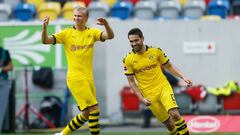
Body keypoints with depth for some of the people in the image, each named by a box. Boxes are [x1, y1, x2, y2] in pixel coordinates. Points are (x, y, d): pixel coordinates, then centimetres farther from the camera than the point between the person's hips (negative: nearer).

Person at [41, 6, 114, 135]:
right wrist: (44, 28, -26)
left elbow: (110, 36, -9)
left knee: (86, 114, 9)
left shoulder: (92, 32, 6)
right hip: (75, 78, -5)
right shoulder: (67, 33, -1)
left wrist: (106, 24, -30)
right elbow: (45, 41, -7)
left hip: (88, 78, 5)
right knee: (94, 109, -14)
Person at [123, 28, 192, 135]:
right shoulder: (128, 60, -3)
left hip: (164, 88, 0)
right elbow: (131, 82, 2)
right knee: (169, 124, -1)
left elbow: (169, 66, 11)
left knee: (174, 114, -23)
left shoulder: (156, 51, -1)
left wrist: (183, 77, -2)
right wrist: (142, 98, -8)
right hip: (149, 96, 0)